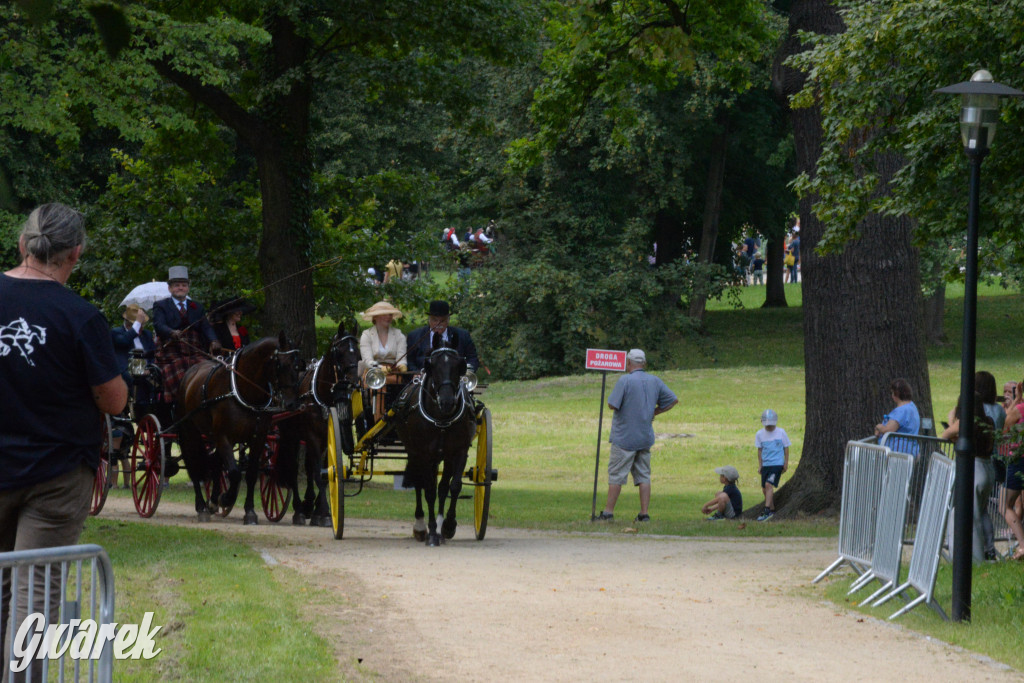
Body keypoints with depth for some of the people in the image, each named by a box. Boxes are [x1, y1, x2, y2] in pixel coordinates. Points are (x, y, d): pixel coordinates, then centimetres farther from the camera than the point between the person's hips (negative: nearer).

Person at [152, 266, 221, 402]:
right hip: (171, 353, -3)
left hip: (194, 354, 3)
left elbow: (206, 327, 8)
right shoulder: (161, 306, 11)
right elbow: (158, 325, -7)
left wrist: (214, 342, -14)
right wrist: (172, 333, -30)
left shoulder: (197, 307, 21)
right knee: (179, 385, -19)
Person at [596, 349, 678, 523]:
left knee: (616, 475, 0)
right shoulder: (655, 381, 5)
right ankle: (644, 513, 4)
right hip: (646, 436, 5)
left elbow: (612, 405, -16)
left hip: (624, 437, -5)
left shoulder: (625, 381, -14)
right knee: (643, 475, 8)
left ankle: (608, 512, 2)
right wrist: (654, 412, 11)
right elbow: (673, 400, 12)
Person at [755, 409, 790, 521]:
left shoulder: (781, 432, -3)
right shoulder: (760, 434, 4)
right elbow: (759, 450, 11)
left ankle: (767, 511, -22)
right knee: (765, 489, 6)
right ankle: (772, 510, 22)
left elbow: (786, 448, 5)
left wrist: (786, 463, 3)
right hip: (765, 464, 5)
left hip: (777, 464, -5)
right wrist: (760, 465, 9)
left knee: (768, 485, -19)